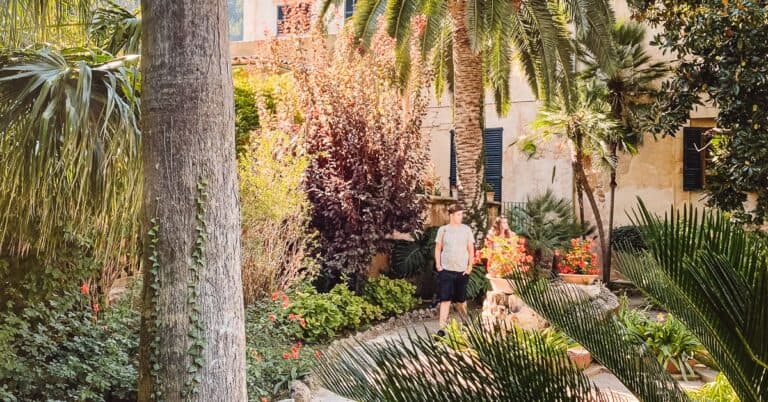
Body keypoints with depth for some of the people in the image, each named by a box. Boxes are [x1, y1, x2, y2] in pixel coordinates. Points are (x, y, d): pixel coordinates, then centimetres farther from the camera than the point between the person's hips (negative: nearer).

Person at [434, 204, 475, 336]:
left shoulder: (466, 230, 3)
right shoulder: (443, 229, 2)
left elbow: (471, 249, 5)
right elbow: (438, 248, 6)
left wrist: (470, 266, -2)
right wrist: (438, 264, -3)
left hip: (462, 270, 1)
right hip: (446, 270, -1)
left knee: (461, 299, 13)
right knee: (445, 299, -7)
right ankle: (442, 327, -7)